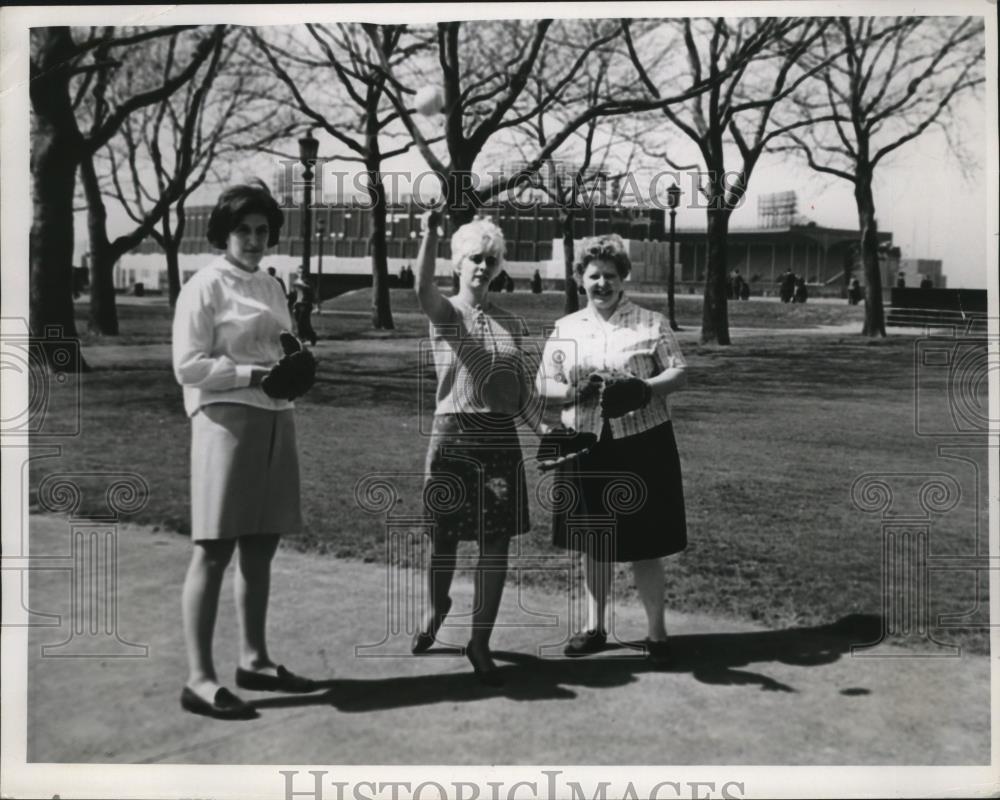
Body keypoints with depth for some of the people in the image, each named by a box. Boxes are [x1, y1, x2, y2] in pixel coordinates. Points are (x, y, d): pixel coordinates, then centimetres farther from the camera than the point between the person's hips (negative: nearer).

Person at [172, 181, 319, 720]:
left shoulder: (270, 287, 16)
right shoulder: (205, 286, -5)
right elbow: (187, 366, -12)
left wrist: (295, 370, 1)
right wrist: (256, 375, -18)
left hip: (275, 422, 7)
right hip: (227, 421, -7)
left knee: (260, 547, 12)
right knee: (214, 550, -7)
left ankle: (254, 660, 22)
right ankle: (199, 679, -3)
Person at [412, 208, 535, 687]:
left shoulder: (508, 322, 12)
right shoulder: (445, 313, 0)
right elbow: (423, 290, -25)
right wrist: (430, 234, -38)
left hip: (500, 436, 3)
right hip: (453, 432, -3)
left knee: (496, 543, 0)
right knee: (444, 537, 7)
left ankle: (480, 642, 12)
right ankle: (436, 609, 37)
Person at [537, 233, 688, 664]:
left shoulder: (651, 323, 0)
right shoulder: (565, 329, 7)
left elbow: (679, 374, -3)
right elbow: (544, 385, 6)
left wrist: (645, 389, -22)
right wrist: (577, 392, -15)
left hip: (642, 445, -3)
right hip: (587, 446, 3)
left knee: (643, 543, 2)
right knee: (593, 541, 12)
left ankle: (656, 631, 16)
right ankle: (595, 627, 26)